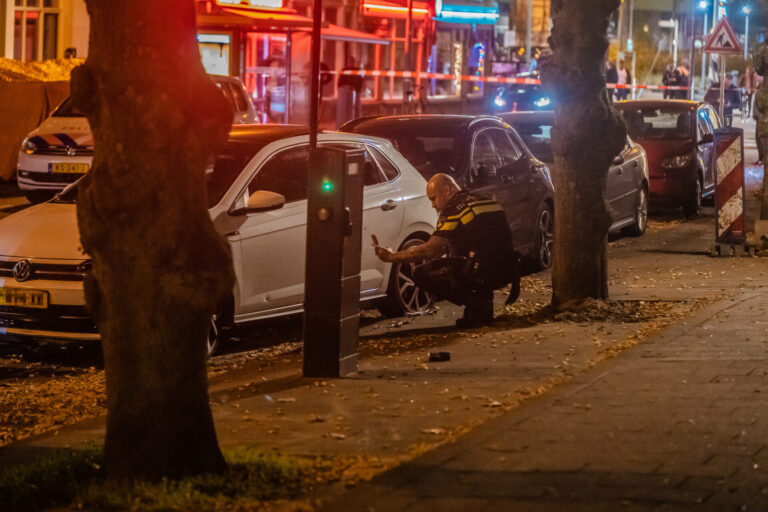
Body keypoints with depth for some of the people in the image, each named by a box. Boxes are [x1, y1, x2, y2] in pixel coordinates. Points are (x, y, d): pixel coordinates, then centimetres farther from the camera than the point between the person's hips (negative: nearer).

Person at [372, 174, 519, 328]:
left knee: (422, 274, 1)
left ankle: (475, 303, -4)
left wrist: (390, 257, 0)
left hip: (481, 274, -9)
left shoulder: (454, 209, -6)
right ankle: (483, 301, 14)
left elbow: (429, 250, -8)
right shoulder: (485, 202, 19)